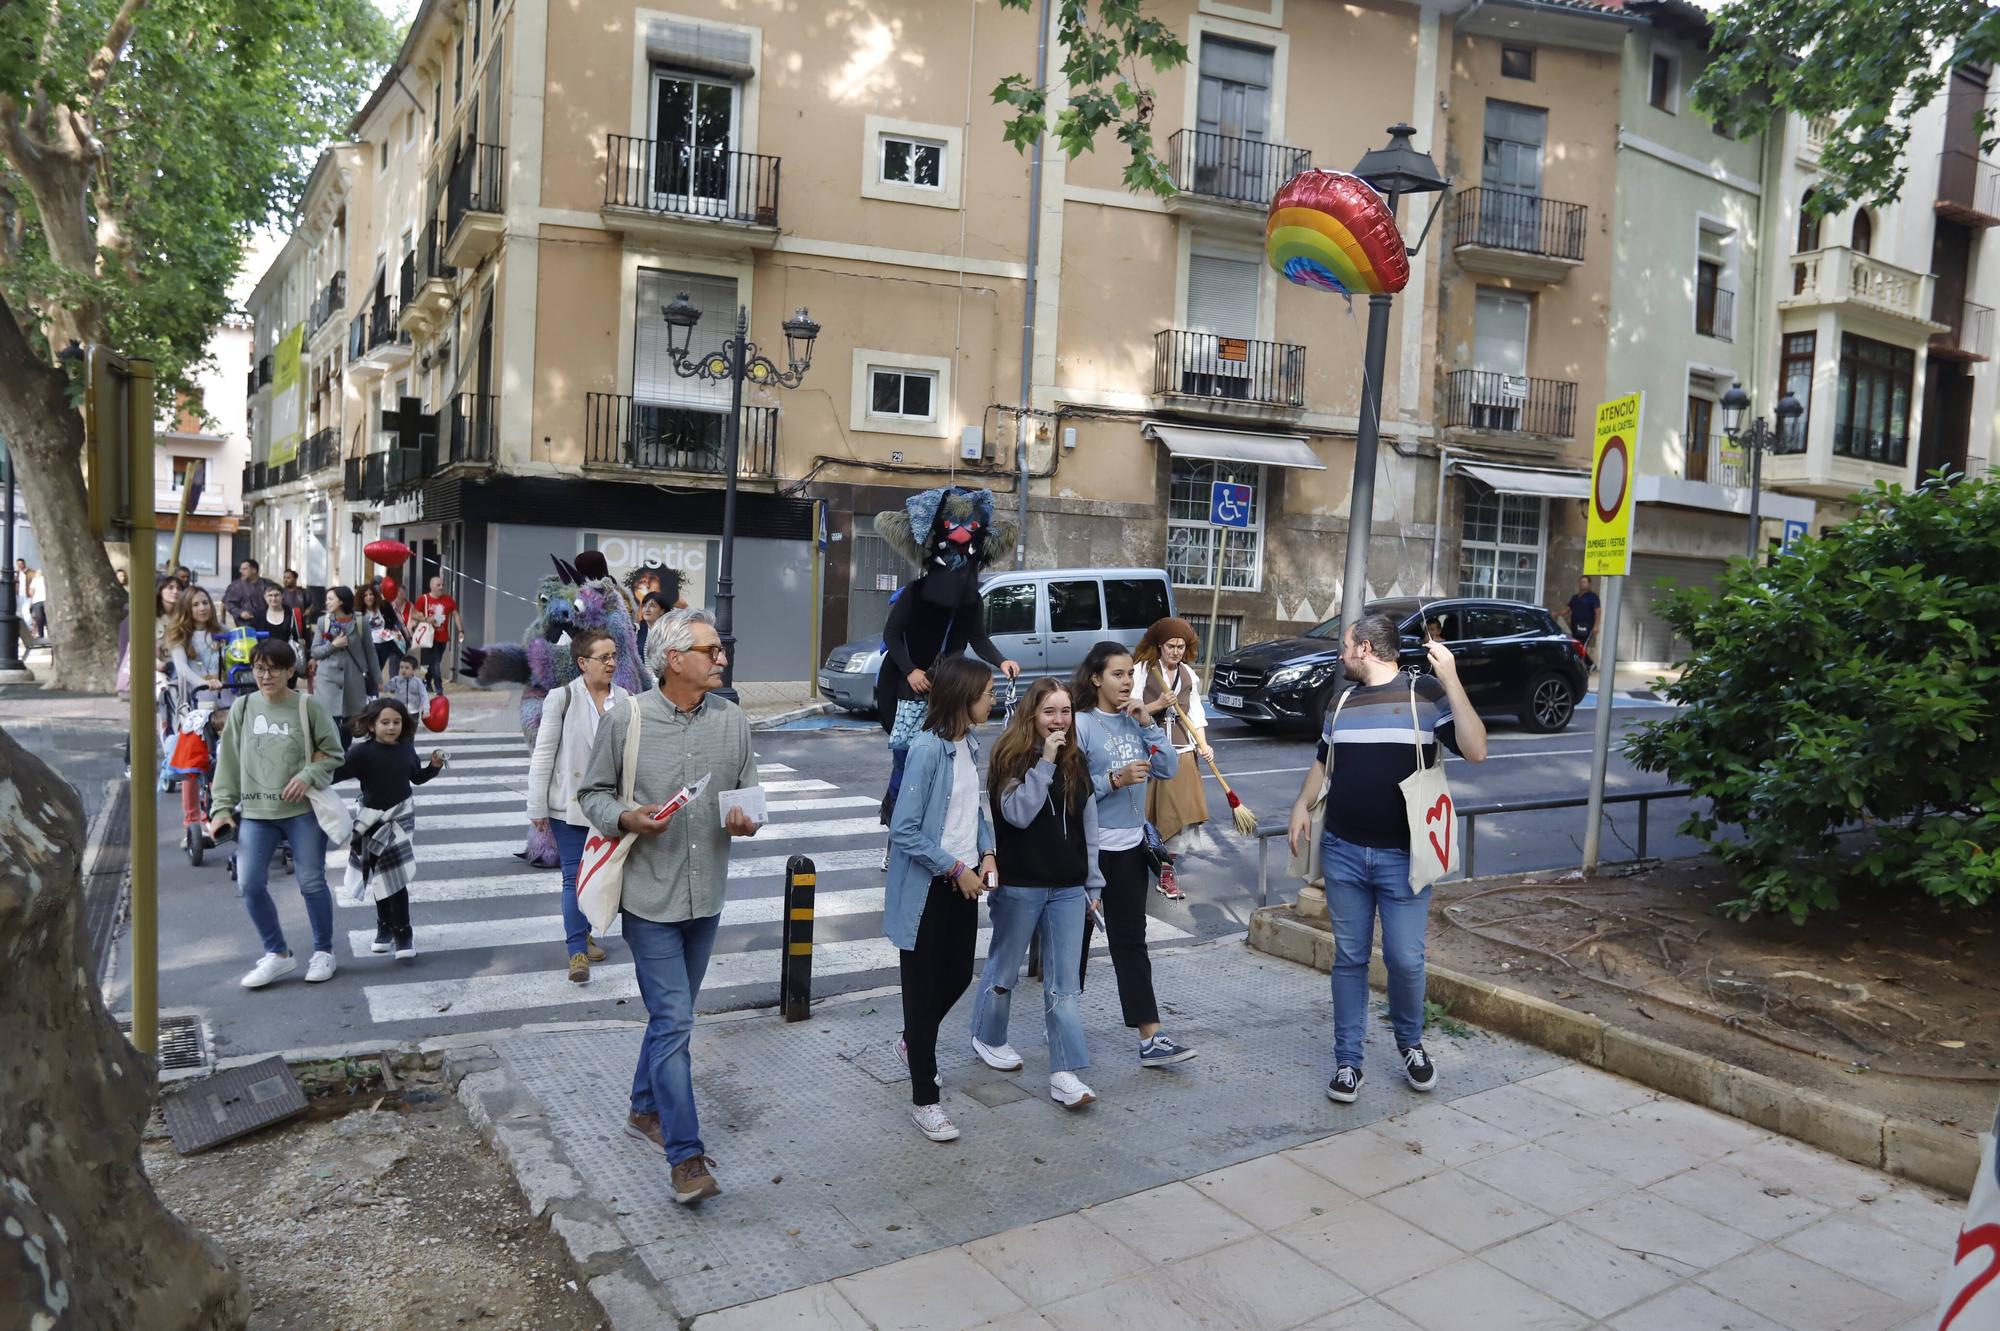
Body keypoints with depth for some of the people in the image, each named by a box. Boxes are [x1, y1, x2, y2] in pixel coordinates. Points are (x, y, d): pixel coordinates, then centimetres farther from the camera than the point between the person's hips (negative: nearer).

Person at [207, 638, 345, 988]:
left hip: (303, 810, -3)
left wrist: (308, 775, -15)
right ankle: (277, 953, 15)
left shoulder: (308, 707, -3)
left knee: (311, 882, 3)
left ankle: (323, 951, 21)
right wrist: (222, 807, 2)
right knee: (249, 884, -3)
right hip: (255, 812, 3)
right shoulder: (242, 708, 6)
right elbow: (228, 761, 8)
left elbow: (333, 752, 2)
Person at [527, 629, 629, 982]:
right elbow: (543, 754, -7)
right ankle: (577, 951, 3)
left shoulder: (625, 701, -1)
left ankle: (582, 933, 35)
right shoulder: (563, 699, -11)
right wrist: (538, 807, -6)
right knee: (575, 876, -3)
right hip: (570, 804, -4)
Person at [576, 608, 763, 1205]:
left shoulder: (733, 720, 2)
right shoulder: (626, 719, -9)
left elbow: (751, 791, 11)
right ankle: (686, 1157, 0)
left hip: (706, 895, 5)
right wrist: (626, 818, -19)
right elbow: (593, 792, 0)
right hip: (650, 894, -5)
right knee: (673, 1021, -7)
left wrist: (747, 819, -11)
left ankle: (646, 1109, 40)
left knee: (672, 1016, 19)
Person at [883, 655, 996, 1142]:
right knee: (923, 988, 4)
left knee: (959, 975, 18)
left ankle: (914, 1045, 46)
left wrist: (986, 853, 0)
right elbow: (904, 831, -21)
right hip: (927, 889, -8)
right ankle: (924, 1101, 16)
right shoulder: (928, 748, -21)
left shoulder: (969, 745, 4)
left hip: (963, 881, 8)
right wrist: (955, 869, -16)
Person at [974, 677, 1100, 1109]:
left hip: (1068, 888, 4)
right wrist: (1045, 762, -23)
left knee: (1064, 985, 1)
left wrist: (1093, 883, 11)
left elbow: (1088, 826, 11)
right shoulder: (1011, 756, -8)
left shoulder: (1076, 760, 7)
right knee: (1004, 969, 14)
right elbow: (1017, 813, -20)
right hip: (1019, 885, -4)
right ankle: (988, 1038, 37)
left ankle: (1065, 1074, 3)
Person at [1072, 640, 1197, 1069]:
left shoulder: (1134, 721, 5)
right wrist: (1116, 780, -25)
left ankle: (1151, 1040, 4)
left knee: (1131, 942, 5)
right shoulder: (1081, 724, -12)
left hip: (1129, 846, 5)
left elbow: (1169, 768, -2)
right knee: (1075, 937, 11)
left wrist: (1147, 722, -10)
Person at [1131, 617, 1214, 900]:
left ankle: (1167, 870, 13)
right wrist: (1158, 705, -19)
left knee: (1181, 814, 0)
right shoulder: (1142, 670, -5)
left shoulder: (1189, 675, 10)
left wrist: (1204, 745, -1)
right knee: (1144, 814, -1)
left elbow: (1196, 714, 12)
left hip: (1181, 752, 4)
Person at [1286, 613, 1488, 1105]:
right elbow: (1323, 762, 21)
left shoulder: (1425, 692, -5)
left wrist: (1451, 681, -22)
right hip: (1342, 852, 4)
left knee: (1405, 959, 1)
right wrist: (1302, 805, 4)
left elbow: (1476, 751, -15)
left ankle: (1411, 1044, 27)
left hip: (1403, 856, -4)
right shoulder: (1343, 701, 10)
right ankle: (1348, 1060, 18)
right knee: (1349, 958, 8)